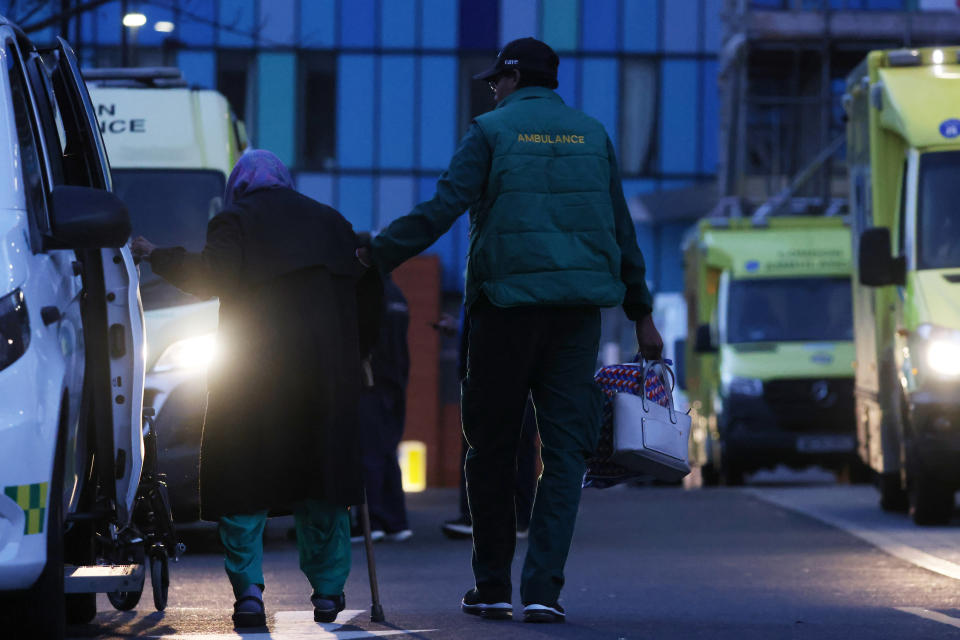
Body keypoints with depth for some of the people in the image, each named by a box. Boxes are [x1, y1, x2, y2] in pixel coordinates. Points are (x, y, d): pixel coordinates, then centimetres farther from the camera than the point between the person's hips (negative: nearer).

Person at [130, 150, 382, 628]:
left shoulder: (234, 221, 4)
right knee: (321, 479, 11)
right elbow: (368, 289, 17)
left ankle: (249, 590, -10)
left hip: (254, 370, -4)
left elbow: (213, 277, -12)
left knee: (242, 480, 0)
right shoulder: (331, 222, 20)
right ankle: (327, 591, 12)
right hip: (326, 371, 4)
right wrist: (353, 352, 23)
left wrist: (159, 257, 0)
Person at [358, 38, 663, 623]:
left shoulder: (492, 131, 1)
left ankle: (492, 586, 10)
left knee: (492, 447, 8)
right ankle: (543, 588, -8)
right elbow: (621, 229, 14)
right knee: (565, 448, 2)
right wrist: (642, 314, 19)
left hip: (507, 304, -3)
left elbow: (442, 210, -8)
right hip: (579, 309, 3)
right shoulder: (592, 135, 13)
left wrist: (375, 257, -3)